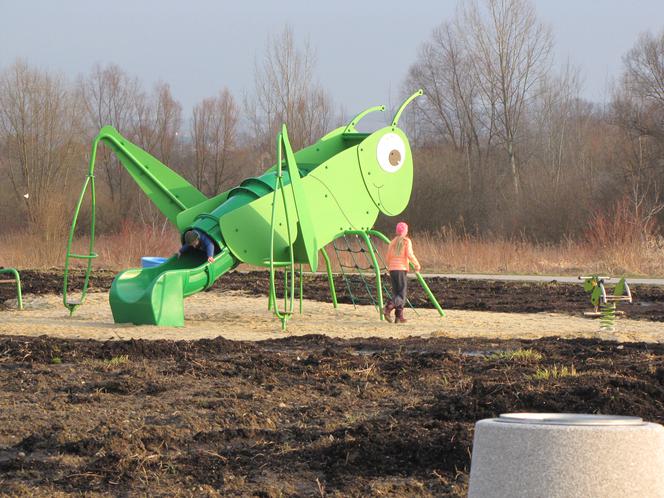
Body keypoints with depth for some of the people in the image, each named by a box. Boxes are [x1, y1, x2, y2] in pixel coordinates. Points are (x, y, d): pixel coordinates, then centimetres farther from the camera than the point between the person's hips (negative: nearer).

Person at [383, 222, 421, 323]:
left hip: (392, 269, 6)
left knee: (396, 293, 12)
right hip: (402, 269, -6)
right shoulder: (406, 241, -1)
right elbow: (409, 254, -12)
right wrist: (417, 265, 0)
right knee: (401, 295, -6)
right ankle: (388, 308, -28)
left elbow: (388, 257, 12)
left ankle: (399, 317, 6)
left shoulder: (393, 242, 13)